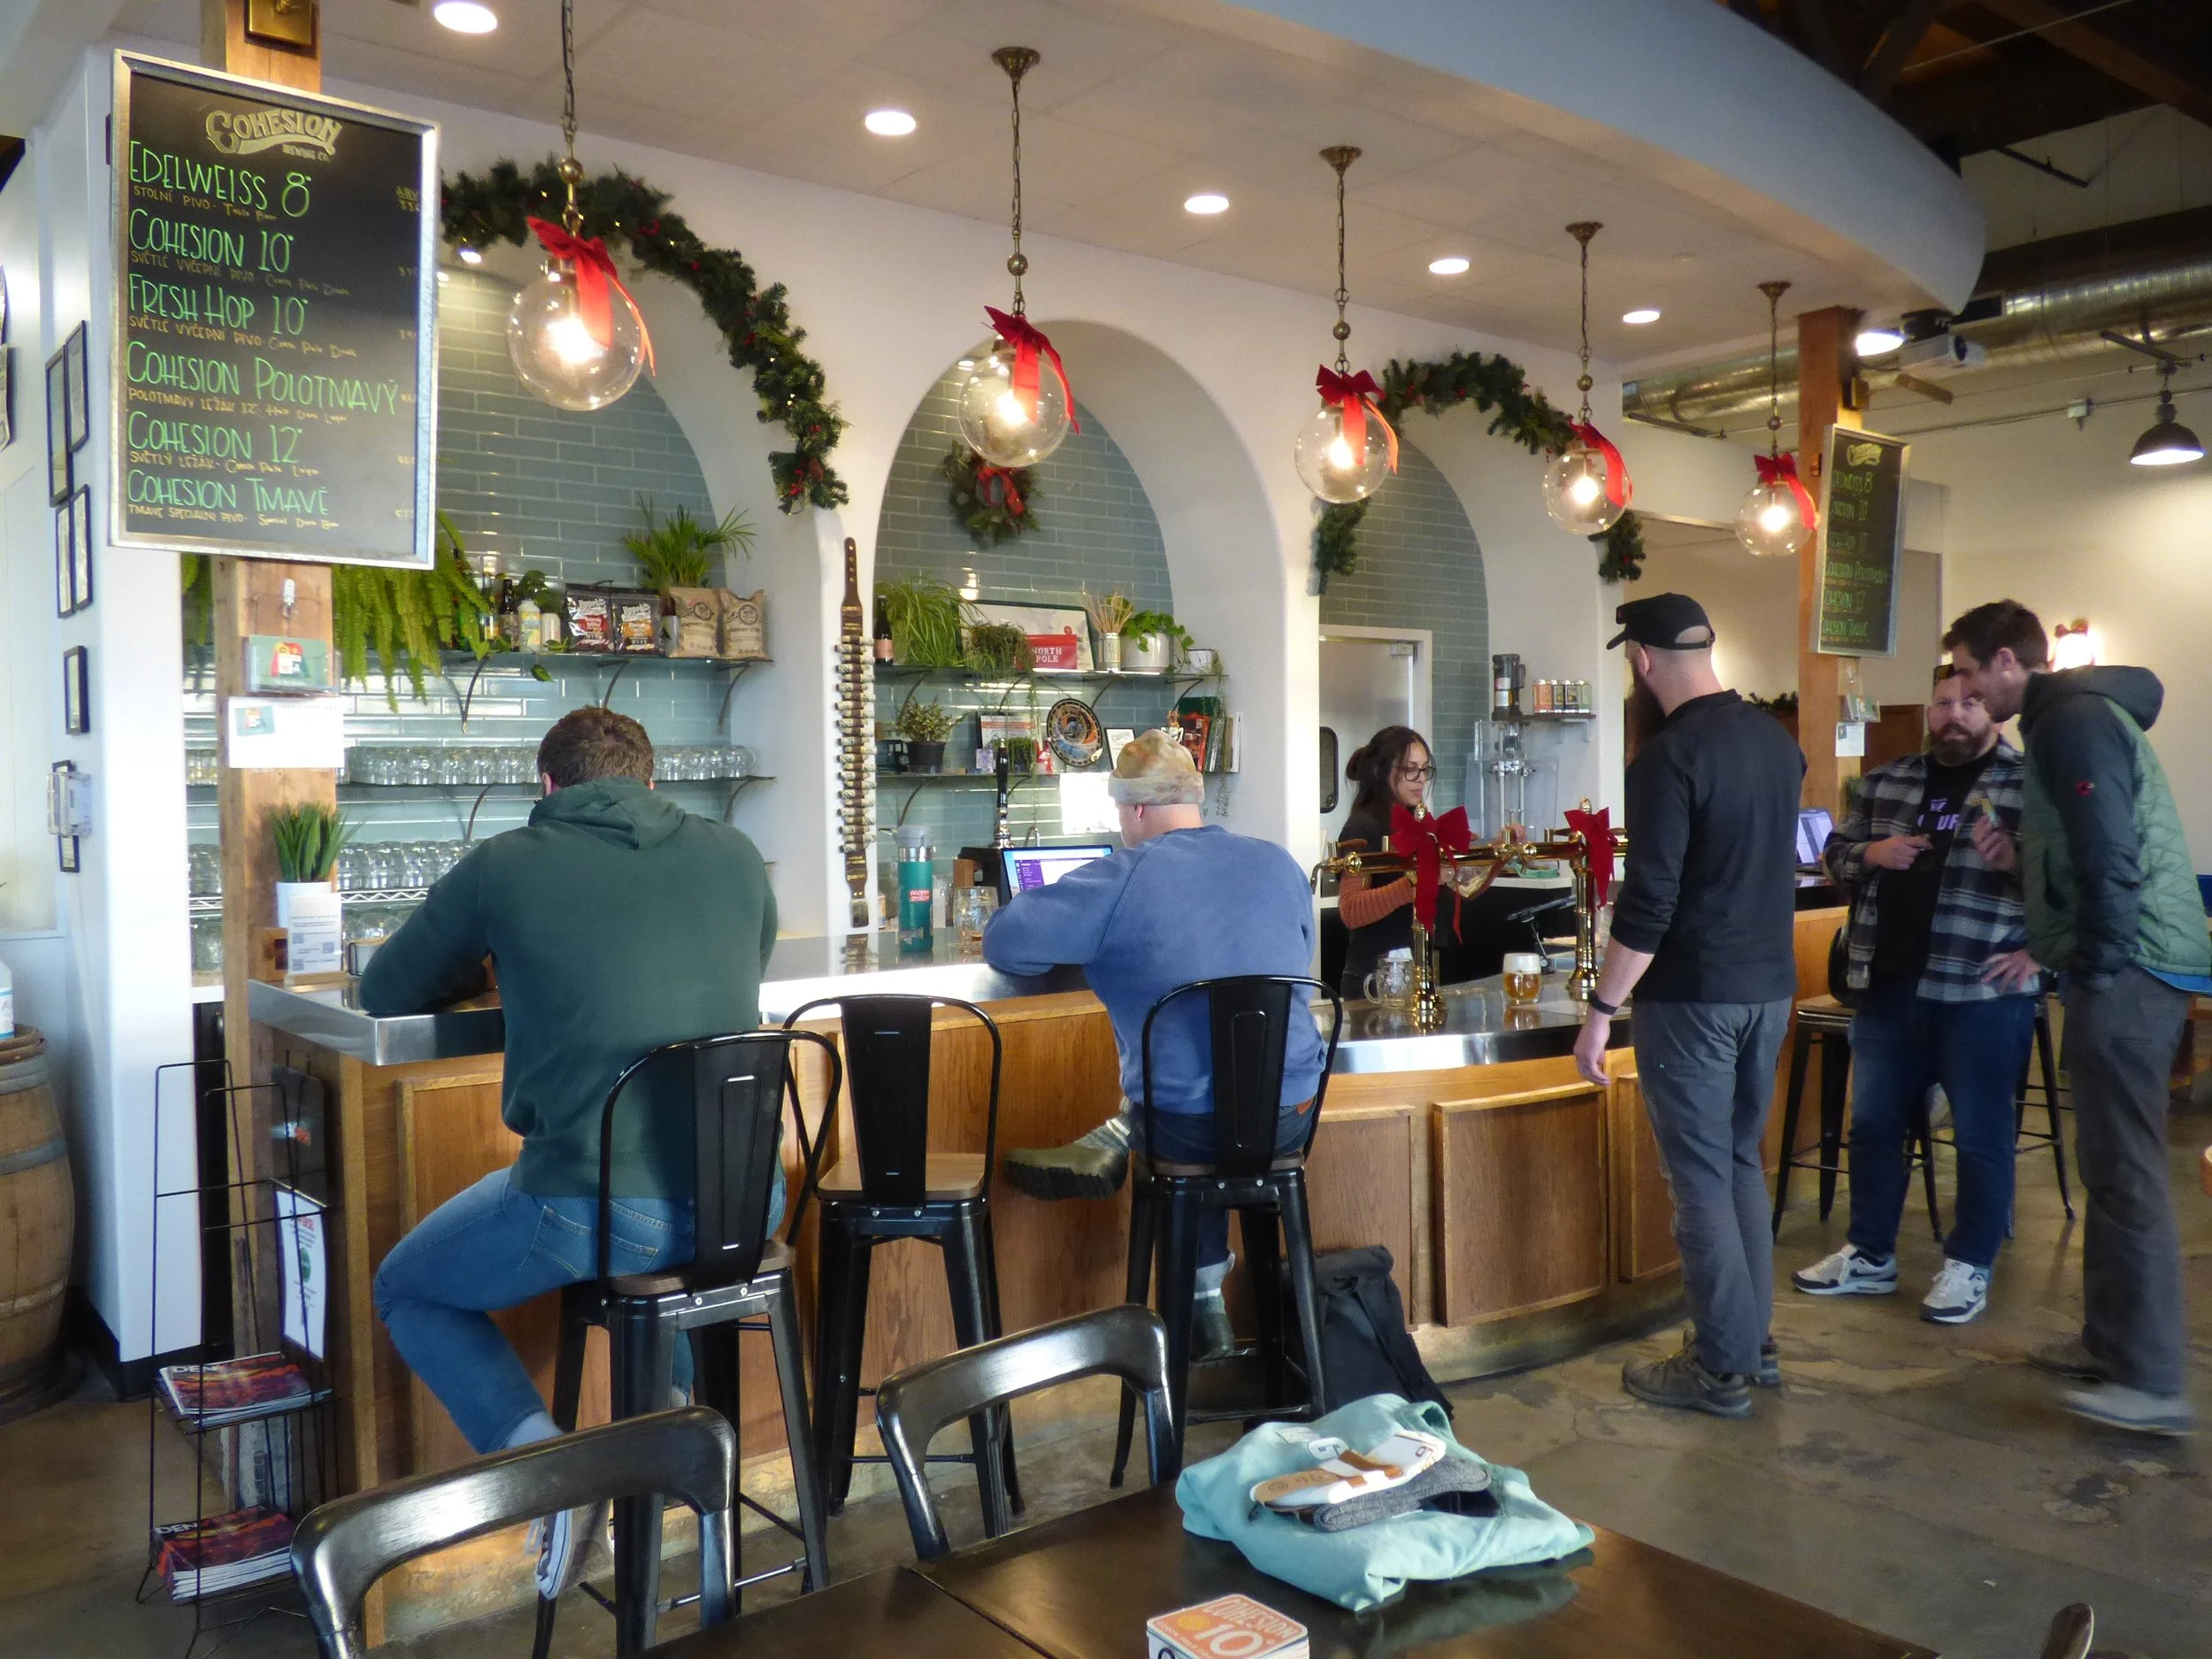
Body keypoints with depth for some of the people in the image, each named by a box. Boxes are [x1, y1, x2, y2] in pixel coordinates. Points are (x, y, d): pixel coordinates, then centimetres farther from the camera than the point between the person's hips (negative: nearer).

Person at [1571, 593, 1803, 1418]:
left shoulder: (1670, 755, -17)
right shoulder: (1776, 737, 7)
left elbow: (1647, 904, -20)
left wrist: (1601, 1011, -15)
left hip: (1693, 993, -8)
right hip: (1770, 983, 8)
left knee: (1700, 1175, 2)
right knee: (1742, 1160, 18)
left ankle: (1722, 1368, 10)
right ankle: (1753, 1339, 28)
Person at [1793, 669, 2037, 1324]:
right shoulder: (1885, 782, 10)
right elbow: (1835, 853, 16)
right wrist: (1870, 854, -5)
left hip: (1982, 992, -5)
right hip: (1887, 984, 5)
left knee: (1980, 1133, 6)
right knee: (1872, 1123, 12)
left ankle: (1970, 1265, 21)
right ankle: (1869, 1255, 26)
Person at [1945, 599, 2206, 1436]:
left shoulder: (2077, 720, -13)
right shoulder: (2066, 716, 19)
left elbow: (2113, 858, -20)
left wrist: (2094, 970, -16)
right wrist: (2021, 852, 9)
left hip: (2131, 968, -11)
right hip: (2124, 965, 11)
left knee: (2126, 1173, -8)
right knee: (2109, 1163, 15)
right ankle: (2111, 1341, 25)